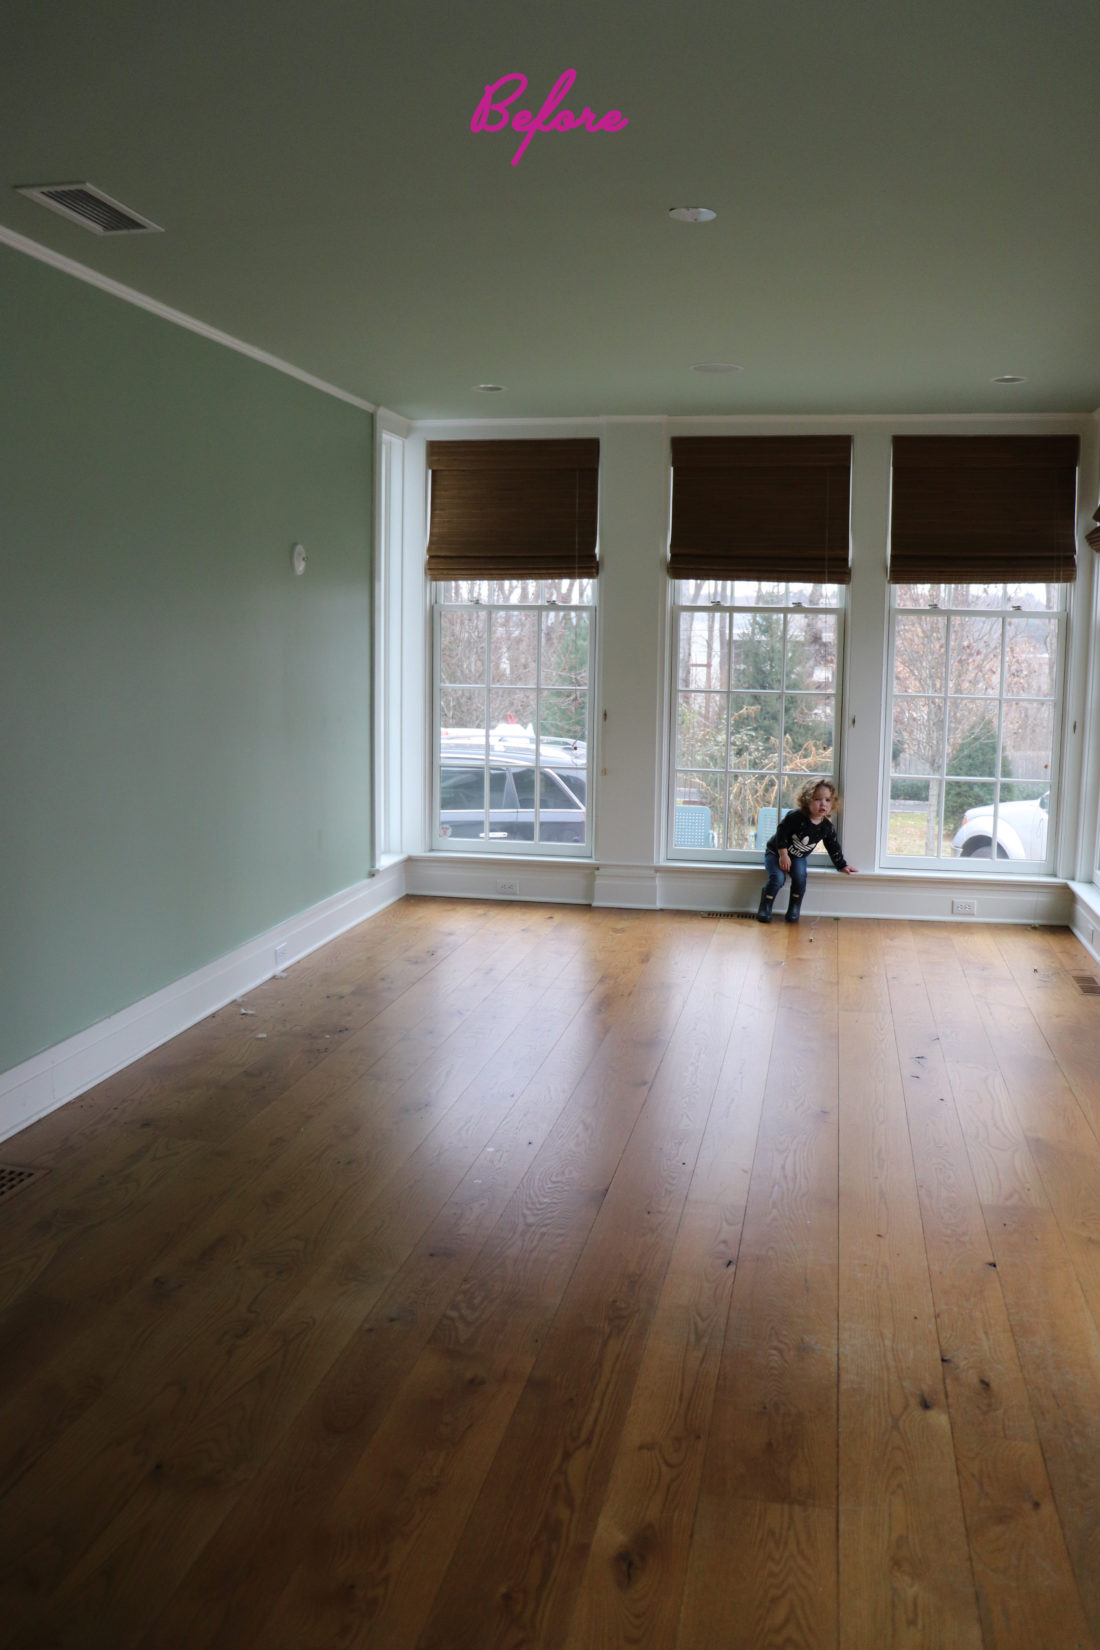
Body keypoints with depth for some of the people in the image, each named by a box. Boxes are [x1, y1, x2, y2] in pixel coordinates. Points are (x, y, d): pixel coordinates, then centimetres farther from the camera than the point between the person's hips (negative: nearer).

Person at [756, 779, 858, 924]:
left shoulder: (826, 826, -10)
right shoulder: (795, 817, -26)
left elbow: (833, 848, 5)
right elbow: (781, 834, -21)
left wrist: (843, 865, 6)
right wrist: (783, 855, -20)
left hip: (798, 857, 4)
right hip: (776, 852, -4)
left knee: (800, 877, -23)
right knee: (778, 878, -25)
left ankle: (794, 910, -7)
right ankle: (764, 909, -11)